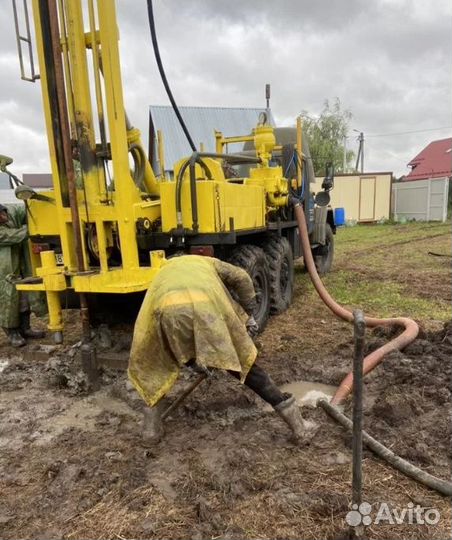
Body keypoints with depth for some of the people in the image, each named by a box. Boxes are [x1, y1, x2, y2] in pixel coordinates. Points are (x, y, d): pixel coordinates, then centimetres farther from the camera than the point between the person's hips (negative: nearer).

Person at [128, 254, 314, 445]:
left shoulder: (163, 273, 45)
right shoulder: (206, 262, 41)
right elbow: (241, 278, 23)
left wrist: (189, 358, 53)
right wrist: (248, 315, 33)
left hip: (167, 308, 1)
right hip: (206, 305, 0)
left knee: (150, 363, 30)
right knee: (242, 359, 19)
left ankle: (152, 425, 28)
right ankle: (286, 408, 23)